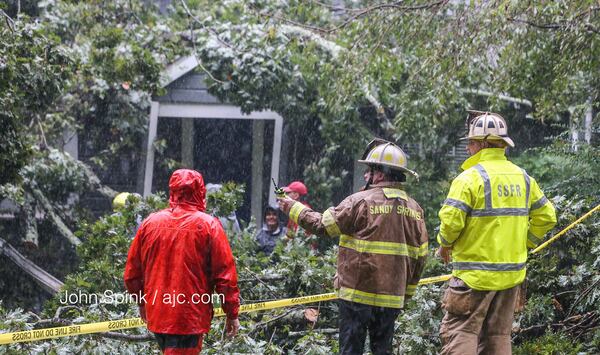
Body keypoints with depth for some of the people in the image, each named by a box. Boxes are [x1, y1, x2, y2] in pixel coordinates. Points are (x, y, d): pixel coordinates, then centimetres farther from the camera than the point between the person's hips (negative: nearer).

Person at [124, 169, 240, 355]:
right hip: (191, 318, -5)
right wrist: (232, 313, 0)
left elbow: (132, 272, 9)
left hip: (157, 315, 5)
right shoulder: (209, 225, -8)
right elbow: (225, 274, -10)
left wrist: (142, 302, 25)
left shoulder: (150, 223, 3)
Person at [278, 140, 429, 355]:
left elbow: (322, 225, -3)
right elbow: (419, 257, 9)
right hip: (392, 299, 5)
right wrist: (407, 292, 20)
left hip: (358, 294, -5)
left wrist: (293, 208, 11)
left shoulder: (361, 202, -11)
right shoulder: (415, 209, 6)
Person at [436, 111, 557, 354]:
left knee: (459, 331, -5)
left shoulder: (470, 178, -12)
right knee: (498, 335, 12)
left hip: (475, 275, -7)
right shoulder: (522, 178, 9)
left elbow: (451, 221, -18)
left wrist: (445, 244, 1)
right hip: (512, 274, 7)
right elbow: (546, 217, 14)